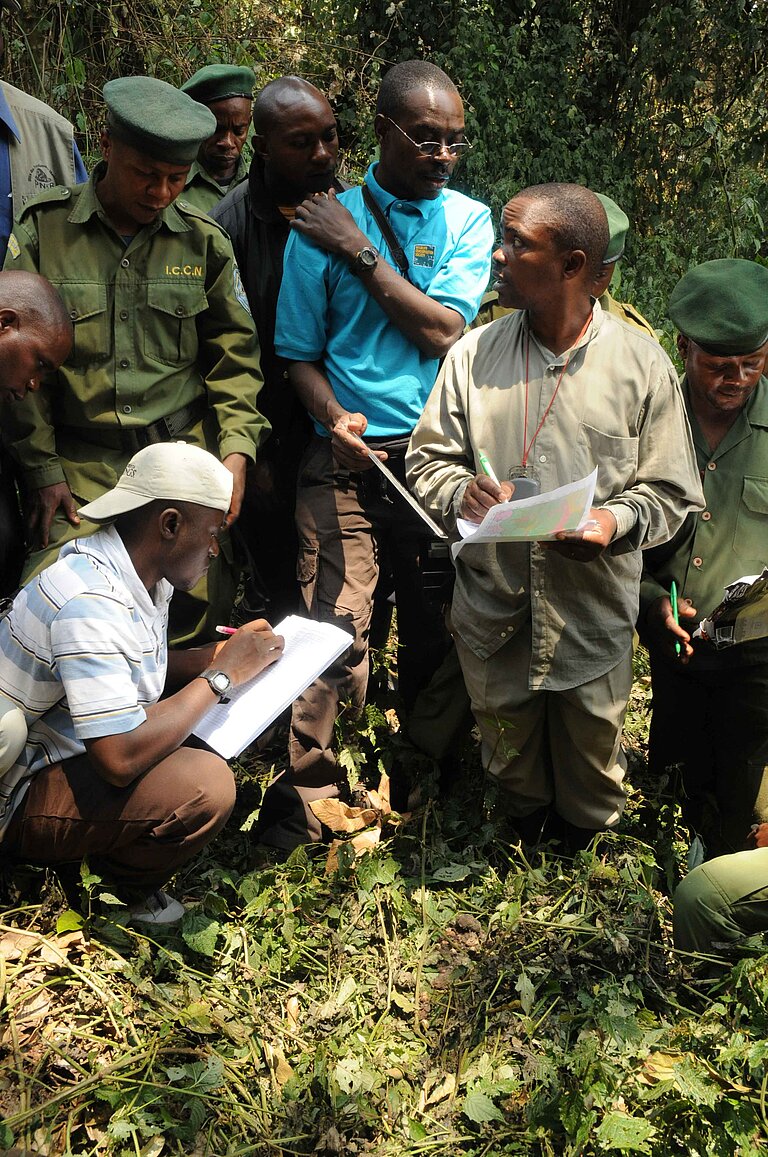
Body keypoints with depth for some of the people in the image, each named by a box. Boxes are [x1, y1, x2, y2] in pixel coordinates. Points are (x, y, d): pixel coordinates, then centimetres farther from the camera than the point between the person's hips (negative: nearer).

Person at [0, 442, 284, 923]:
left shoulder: (149, 575, -1)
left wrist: (223, 652, -4)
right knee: (205, 786, -29)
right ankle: (126, 884, 1)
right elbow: (121, 760, -35)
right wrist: (221, 675, -24)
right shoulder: (91, 602, -30)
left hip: (71, 750, 10)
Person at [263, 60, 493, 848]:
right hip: (350, 458, -2)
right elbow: (300, 354, 4)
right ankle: (301, 804, 5)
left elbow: (442, 331, -7)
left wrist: (361, 252, -8)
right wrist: (336, 419, -15)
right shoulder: (324, 225, 3)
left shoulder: (470, 220, 7)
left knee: (435, 630, 10)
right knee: (335, 628, -10)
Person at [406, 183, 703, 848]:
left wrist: (618, 521, -24)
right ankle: (523, 838, 51)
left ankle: (585, 845, 48)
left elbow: (671, 492, -4)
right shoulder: (474, 354, -1)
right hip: (494, 612, 2)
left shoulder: (643, 363, -7)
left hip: (595, 617, -1)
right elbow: (427, 458, 3)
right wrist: (460, 493, -19)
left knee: (591, 765, 19)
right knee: (510, 761, 22)